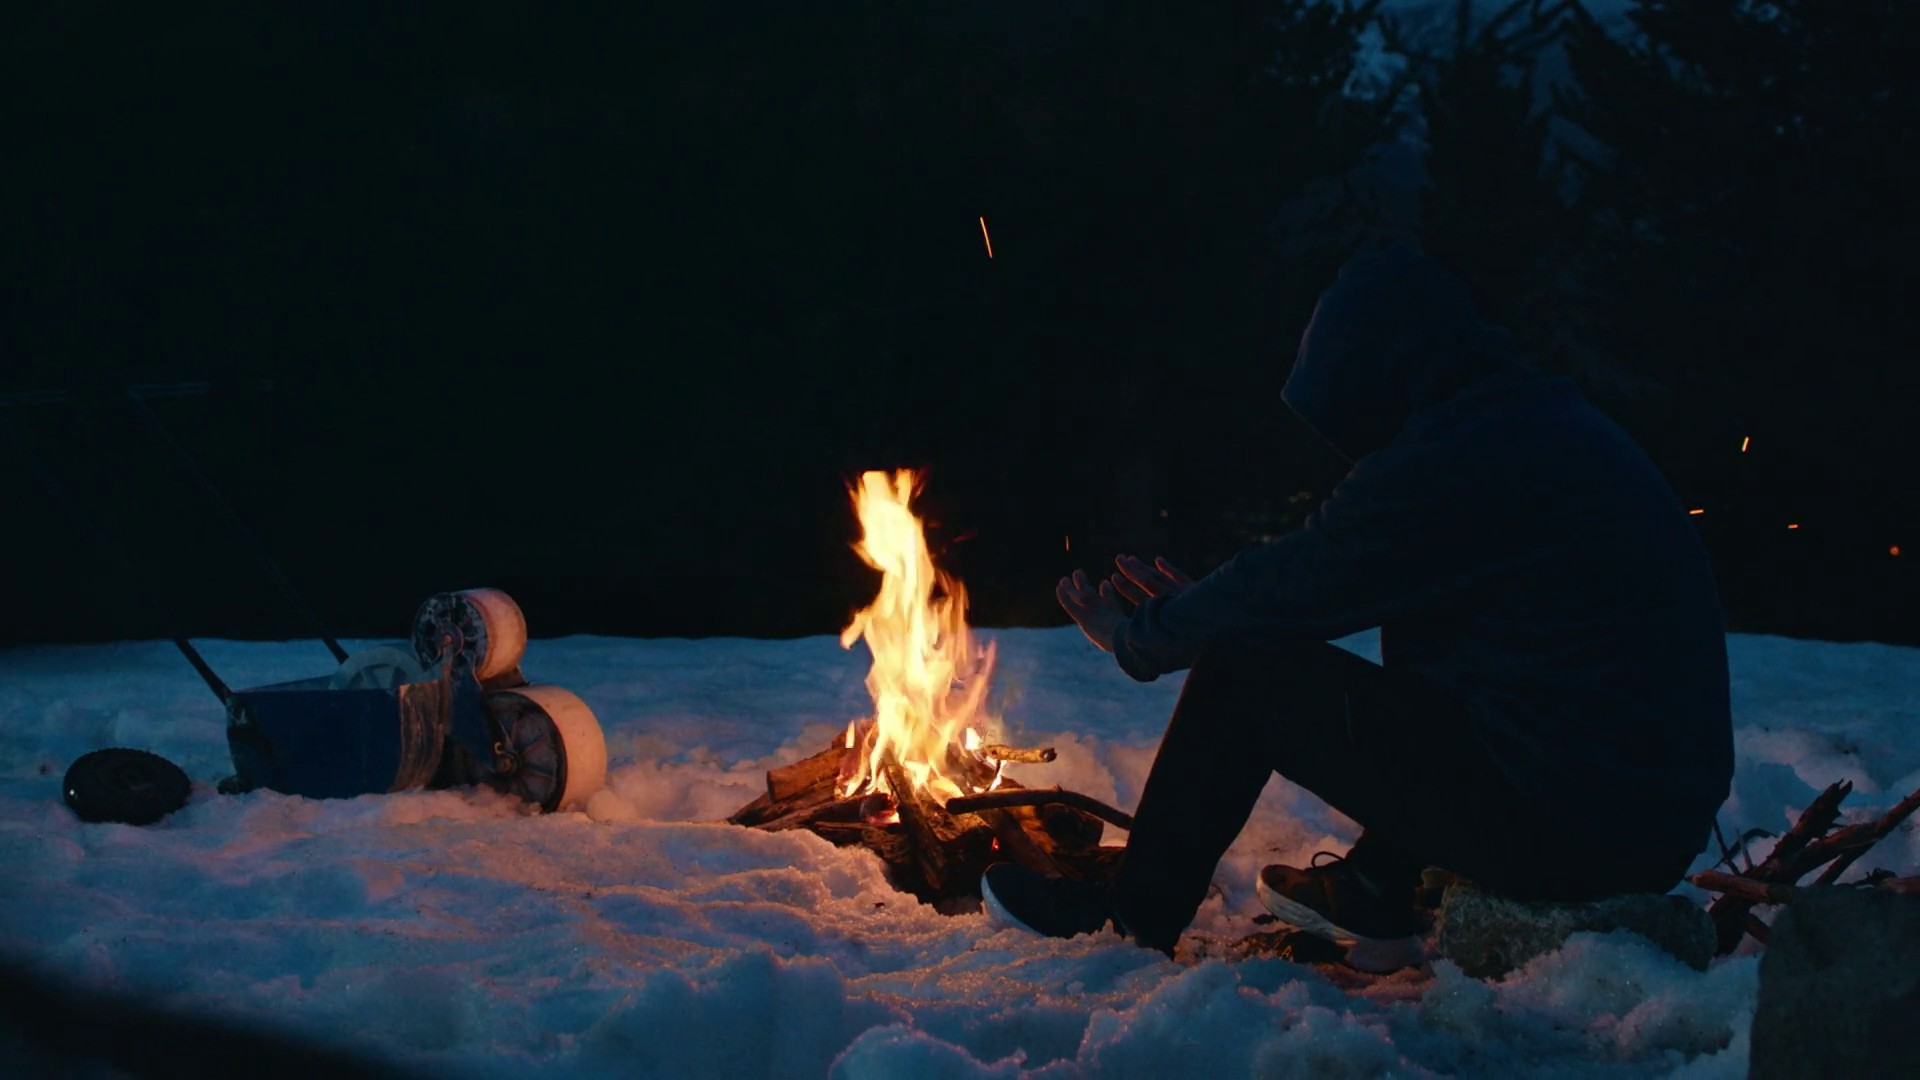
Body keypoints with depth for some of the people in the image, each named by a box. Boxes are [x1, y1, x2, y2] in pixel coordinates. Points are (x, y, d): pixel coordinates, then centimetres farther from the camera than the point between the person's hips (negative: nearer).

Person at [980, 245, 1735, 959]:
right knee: (1412, 628, 28)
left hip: (1564, 827, -9)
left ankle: (1135, 923, 15)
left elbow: (1282, 589, -5)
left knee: (1243, 672, 0)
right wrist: (1195, 615, 29)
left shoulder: (1445, 464, -15)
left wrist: (1139, 638, 13)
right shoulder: (1544, 418, 13)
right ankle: (1376, 892, 32)